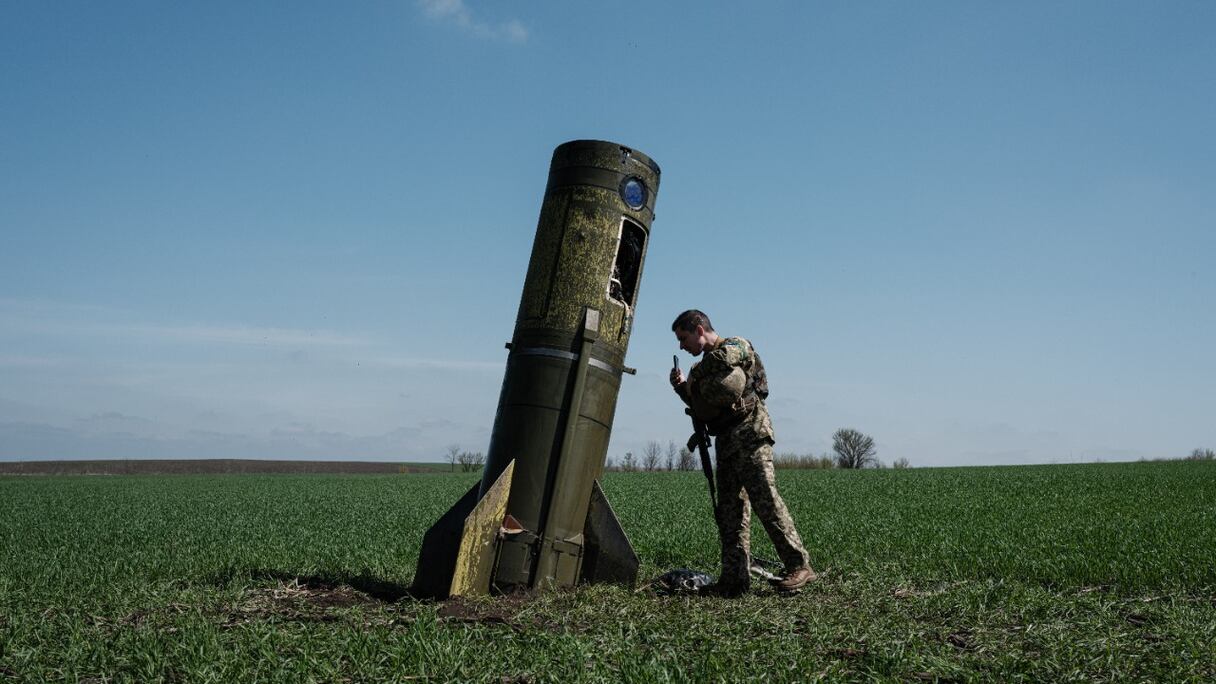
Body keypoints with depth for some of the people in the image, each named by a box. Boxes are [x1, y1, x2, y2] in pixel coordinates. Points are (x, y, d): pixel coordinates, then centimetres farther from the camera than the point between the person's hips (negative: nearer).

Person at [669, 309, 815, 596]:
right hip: (726, 442, 9)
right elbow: (704, 408, 25)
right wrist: (682, 388, 10)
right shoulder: (709, 361, 23)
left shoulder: (736, 348, -3)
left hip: (749, 435, -9)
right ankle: (735, 578, 5)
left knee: (766, 502, -13)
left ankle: (799, 566, -9)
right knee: (729, 511, 5)